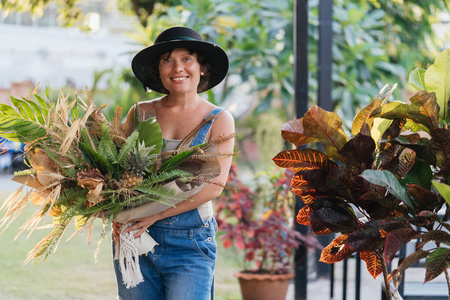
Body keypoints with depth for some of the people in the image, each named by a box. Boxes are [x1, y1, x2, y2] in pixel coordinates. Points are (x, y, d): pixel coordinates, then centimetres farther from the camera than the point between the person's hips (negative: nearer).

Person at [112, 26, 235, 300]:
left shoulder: (219, 120, 1)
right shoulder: (142, 113, 7)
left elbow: (214, 185, -9)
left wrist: (154, 214, -18)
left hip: (190, 245, -2)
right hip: (134, 237, 2)